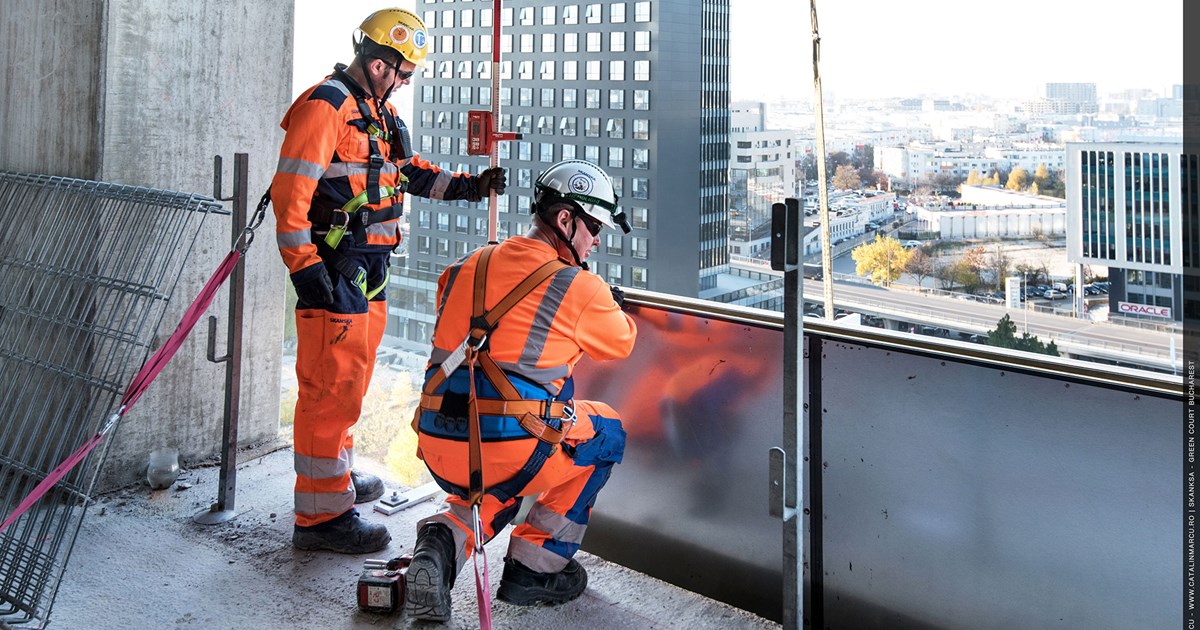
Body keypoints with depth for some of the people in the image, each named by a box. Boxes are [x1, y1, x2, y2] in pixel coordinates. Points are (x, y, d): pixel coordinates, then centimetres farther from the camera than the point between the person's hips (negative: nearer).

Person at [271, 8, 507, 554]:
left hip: (369, 269, 10)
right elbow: (290, 192, -19)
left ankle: (338, 475, 37)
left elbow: (410, 171, 27)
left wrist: (468, 186, 13)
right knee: (332, 385, -10)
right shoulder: (324, 108, -14)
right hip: (333, 268, -10)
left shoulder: (379, 113, 17)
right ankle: (321, 515, -6)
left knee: (351, 379, 21)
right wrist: (306, 268, -23)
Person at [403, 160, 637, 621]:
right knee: (607, 432, 22)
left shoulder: (465, 269, 13)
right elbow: (620, 342, 16)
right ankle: (533, 568, 20)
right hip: (514, 452, -6)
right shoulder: (581, 288, -2)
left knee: (497, 492, 37)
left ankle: (444, 542, 4)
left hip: (438, 450, 6)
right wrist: (613, 308, 38)